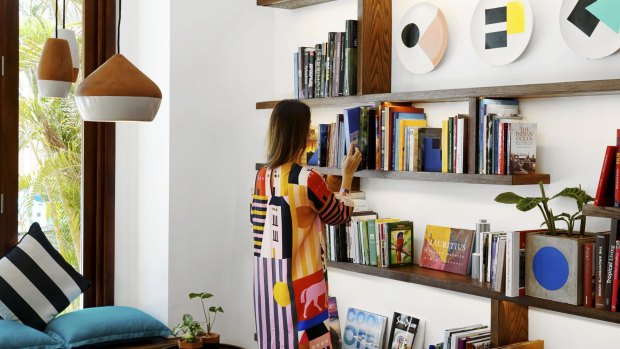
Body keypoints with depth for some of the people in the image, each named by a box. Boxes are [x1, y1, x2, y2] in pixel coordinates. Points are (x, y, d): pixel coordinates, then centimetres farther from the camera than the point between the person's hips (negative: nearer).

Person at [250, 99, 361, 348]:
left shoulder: (262, 176, 3)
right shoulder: (308, 179, -16)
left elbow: (257, 224, 9)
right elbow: (340, 216, 0)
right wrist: (348, 175, 9)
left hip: (267, 277, 7)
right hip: (299, 279, -7)